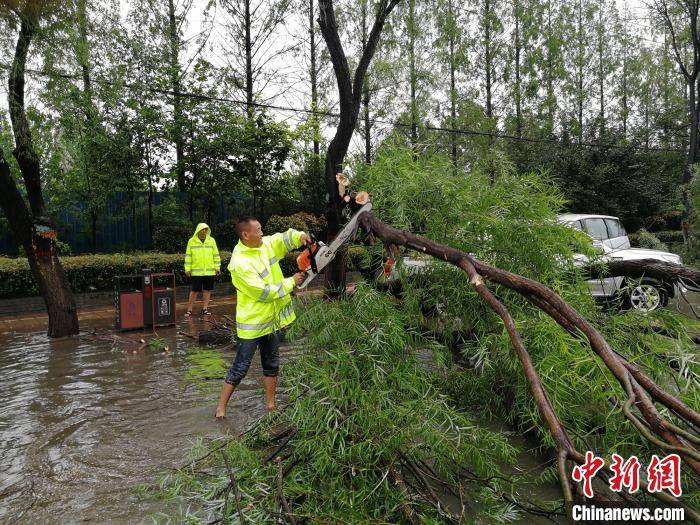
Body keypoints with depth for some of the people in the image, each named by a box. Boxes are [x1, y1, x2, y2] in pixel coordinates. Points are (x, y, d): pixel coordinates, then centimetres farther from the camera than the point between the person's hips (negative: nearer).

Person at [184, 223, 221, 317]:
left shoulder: (211, 240, 6)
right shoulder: (191, 241, 2)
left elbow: (216, 255, 8)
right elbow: (188, 256, 3)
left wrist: (217, 267, 4)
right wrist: (187, 269, -1)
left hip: (209, 271, 2)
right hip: (196, 271, -2)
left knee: (207, 290, 7)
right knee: (194, 290, -1)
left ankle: (205, 309, 17)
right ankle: (189, 309, 9)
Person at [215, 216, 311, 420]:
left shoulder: (265, 244, -3)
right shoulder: (240, 264, -25)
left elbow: (283, 239, 12)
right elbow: (264, 292, -25)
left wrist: (300, 236, -11)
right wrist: (291, 282, -17)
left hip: (270, 319, 8)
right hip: (252, 323, -8)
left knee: (271, 365, 16)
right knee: (241, 367, 1)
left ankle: (270, 405, 29)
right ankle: (221, 407, 18)